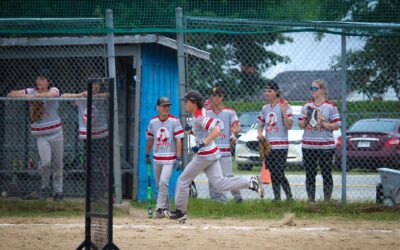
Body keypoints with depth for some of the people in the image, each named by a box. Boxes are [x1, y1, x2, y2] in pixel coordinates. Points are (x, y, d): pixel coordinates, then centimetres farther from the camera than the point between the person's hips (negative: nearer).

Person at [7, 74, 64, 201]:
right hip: (41, 135, 0)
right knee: (45, 162, -18)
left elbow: (50, 94, -28)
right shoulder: (31, 91, 4)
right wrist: (24, 95, -16)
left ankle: (58, 190, 22)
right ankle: (44, 186, 6)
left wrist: (32, 96, -27)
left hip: (56, 133, 0)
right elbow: (10, 94, 2)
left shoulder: (54, 90, -2)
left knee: (58, 164, 6)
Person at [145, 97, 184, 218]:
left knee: (163, 182, -17)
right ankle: (166, 206, 26)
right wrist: (147, 155, 18)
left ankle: (160, 208, -12)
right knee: (159, 184, 10)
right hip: (157, 158, 4)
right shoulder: (153, 122, 2)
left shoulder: (174, 121, -8)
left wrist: (179, 158, -12)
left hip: (170, 158, -4)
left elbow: (178, 140, -8)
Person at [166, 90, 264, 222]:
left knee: (183, 180, 4)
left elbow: (216, 130, -29)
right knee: (220, 184, 4)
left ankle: (180, 211, 12)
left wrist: (202, 144, -32)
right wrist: (192, 128, 14)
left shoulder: (199, 118, -19)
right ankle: (250, 182, -7)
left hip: (204, 154, -10)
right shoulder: (200, 113, 10)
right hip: (212, 153, 10)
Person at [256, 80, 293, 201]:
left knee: (279, 173, -14)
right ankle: (277, 198, 16)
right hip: (268, 145, 7)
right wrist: (259, 133, 2)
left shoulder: (284, 106, -4)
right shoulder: (265, 108, 14)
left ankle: (289, 197, -7)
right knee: (273, 175, 10)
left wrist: (283, 112, -23)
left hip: (280, 145, -6)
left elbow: (289, 126, -10)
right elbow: (260, 124, 23)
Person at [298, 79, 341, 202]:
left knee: (326, 174, -1)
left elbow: (336, 125, -4)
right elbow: (300, 125, 13)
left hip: (326, 146, -4)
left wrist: (324, 124, -17)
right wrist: (305, 120, -7)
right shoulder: (306, 106, 12)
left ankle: (327, 200, 5)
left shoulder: (330, 107, -1)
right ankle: (311, 199, 11)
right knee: (310, 175, 5)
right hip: (308, 146, 4)